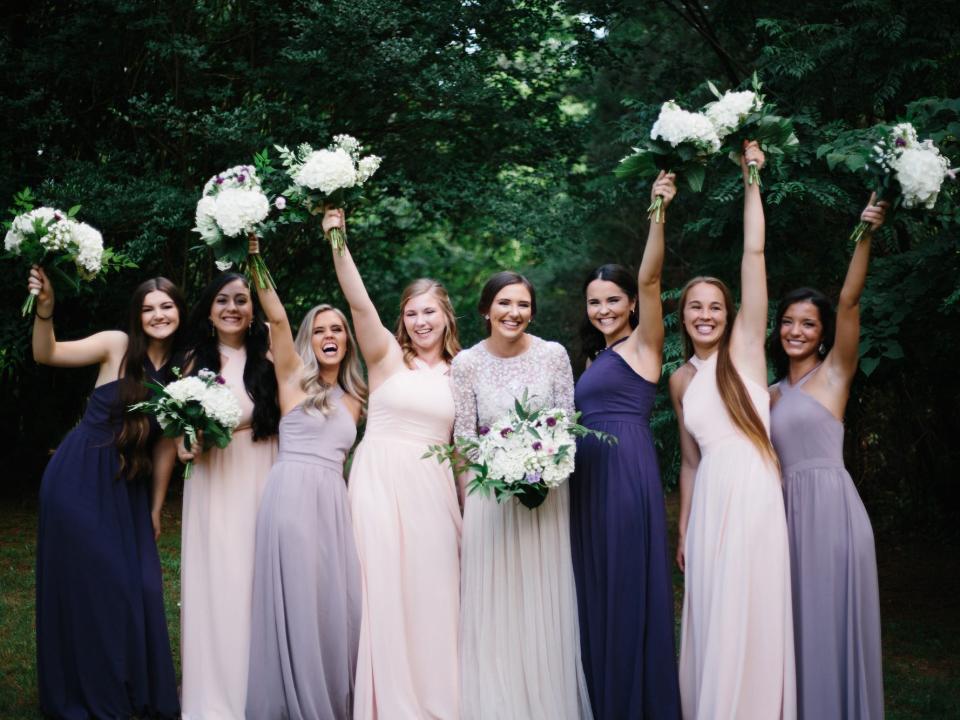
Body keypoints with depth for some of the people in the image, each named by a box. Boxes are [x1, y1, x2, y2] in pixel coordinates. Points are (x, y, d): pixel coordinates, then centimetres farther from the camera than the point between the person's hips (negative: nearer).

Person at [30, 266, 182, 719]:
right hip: (78, 479, -4)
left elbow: (167, 442, 6)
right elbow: (47, 354, -19)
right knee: (84, 584, 3)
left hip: (128, 490, 4)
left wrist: (156, 506, 8)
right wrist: (44, 308, -36)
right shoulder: (118, 345, -9)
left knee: (138, 589, 6)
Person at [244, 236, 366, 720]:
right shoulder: (294, 377, 3)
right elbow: (276, 317, -9)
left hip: (334, 502, 5)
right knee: (295, 601, -2)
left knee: (336, 602, 2)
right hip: (292, 494, -5)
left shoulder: (353, 400, 18)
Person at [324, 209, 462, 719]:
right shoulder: (387, 356, 0)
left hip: (433, 489, 3)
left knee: (432, 595, 6)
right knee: (385, 591, 0)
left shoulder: (458, 373, 10)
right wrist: (338, 243, -27)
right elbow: (359, 303, -15)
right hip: (381, 481, -3)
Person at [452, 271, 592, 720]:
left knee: (545, 602, 6)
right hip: (491, 492, -1)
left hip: (547, 490, 1)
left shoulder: (554, 355, -4)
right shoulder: (467, 363, -5)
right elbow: (465, 437, -3)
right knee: (495, 603, 3)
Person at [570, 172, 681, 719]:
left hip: (627, 470, -8)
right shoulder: (599, 357, 21)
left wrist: (658, 214, -23)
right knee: (597, 592, 10)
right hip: (588, 477, 8)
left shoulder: (642, 345, 0)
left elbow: (650, 279, -14)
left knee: (629, 589, -5)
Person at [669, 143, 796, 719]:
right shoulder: (681, 380, 13)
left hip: (756, 500, -4)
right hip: (709, 506, 4)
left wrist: (750, 180, -6)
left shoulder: (745, 347, 0)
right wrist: (682, 532, 15)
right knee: (713, 626, 7)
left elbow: (754, 253, -7)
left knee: (756, 624, -1)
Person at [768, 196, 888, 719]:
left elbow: (849, 301, -12)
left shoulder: (834, 372, 1)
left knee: (834, 619, -1)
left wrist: (865, 236, -22)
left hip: (830, 505, -6)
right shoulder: (771, 393, 16)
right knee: (800, 621, 11)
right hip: (788, 510, 6)